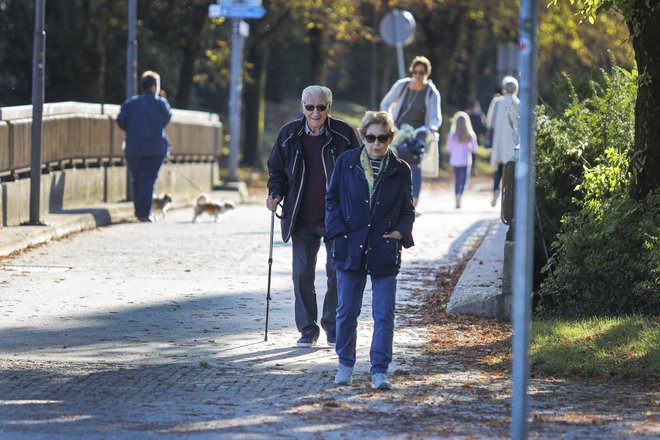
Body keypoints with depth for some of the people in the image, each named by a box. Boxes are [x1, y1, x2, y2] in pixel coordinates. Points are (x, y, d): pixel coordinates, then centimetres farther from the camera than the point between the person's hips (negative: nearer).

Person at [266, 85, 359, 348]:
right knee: (302, 273, 2)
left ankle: (332, 326, 17)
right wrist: (275, 194, -4)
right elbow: (276, 169, 13)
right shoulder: (289, 134, 1)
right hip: (302, 218, 1)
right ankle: (308, 329, 13)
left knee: (337, 271, 2)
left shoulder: (343, 134, -4)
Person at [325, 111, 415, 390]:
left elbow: (407, 209, 12)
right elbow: (332, 199, 8)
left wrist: (401, 232, -6)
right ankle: (345, 365, 23)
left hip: (385, 252, 0)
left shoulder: (400, 170, 3)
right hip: (351, 248, 1)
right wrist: (339, 230, -5)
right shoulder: (347, 163, 2)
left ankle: (380, 371, 2)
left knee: (384, 315, -3)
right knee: (347, 311, 8)